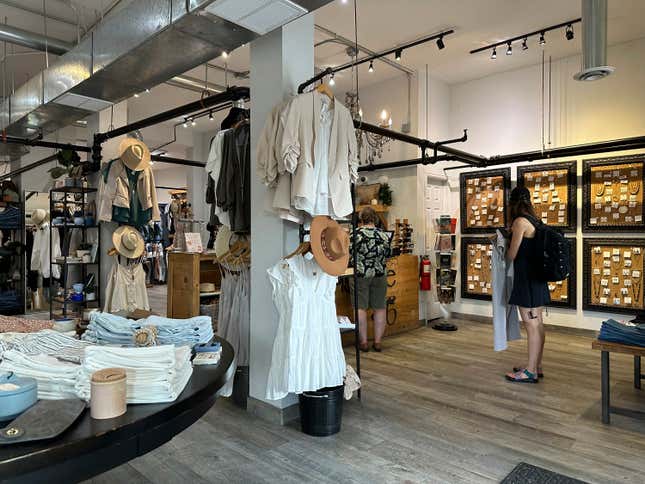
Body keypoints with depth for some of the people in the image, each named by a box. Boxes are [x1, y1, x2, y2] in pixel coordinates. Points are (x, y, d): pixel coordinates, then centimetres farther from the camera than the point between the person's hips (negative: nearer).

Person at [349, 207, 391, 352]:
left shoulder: (355, 234, -8)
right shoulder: (384, 235, 2)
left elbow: (347, 254, -6)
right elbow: (387, 256, 10)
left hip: (360, 275, -3)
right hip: (380, 275, 3)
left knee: (360, 308, 3)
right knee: (380, 308, 10)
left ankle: (363, 342, 7)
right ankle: (378, 342, 15)